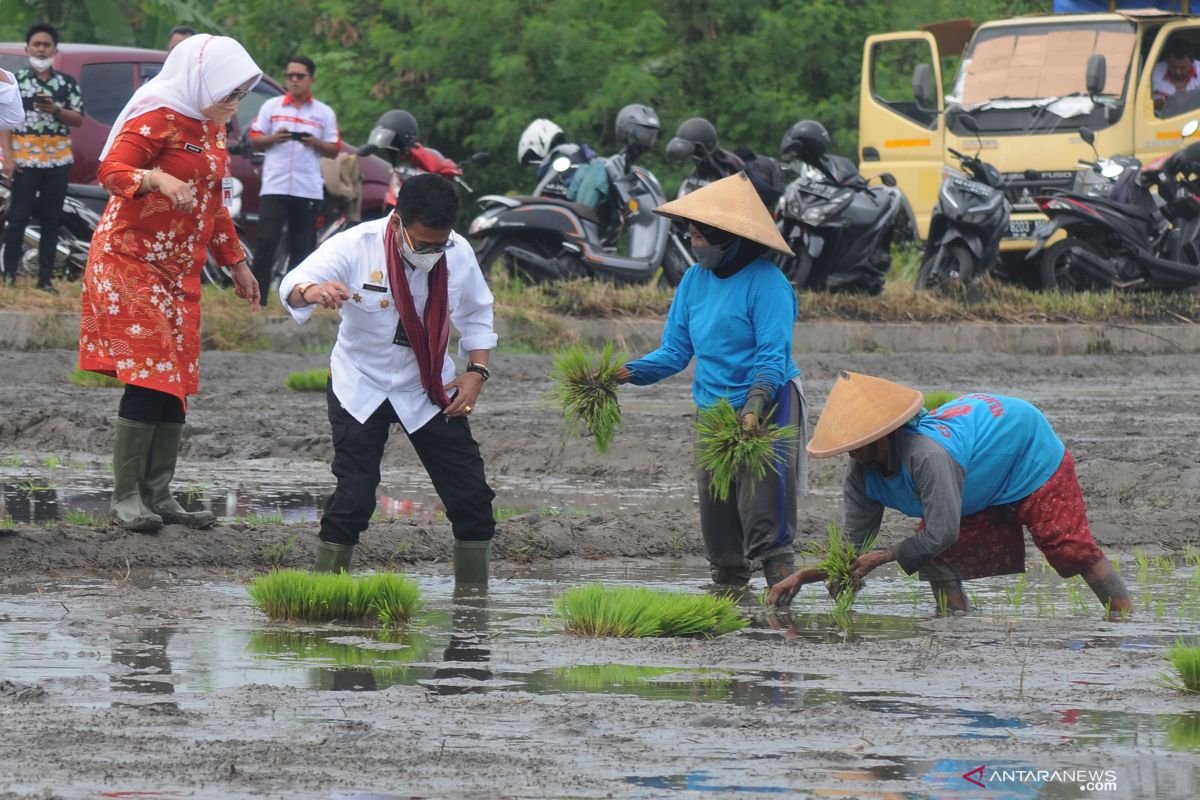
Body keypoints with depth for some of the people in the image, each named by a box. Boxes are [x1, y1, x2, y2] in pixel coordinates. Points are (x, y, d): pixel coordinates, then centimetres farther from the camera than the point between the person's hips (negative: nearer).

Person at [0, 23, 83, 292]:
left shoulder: (67, 83, 9)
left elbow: (78, 119, 6)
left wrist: (56, 111, -14)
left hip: (58, 161, 3)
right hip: (25, 160, -3)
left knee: (51, 221, 6)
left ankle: (45, 278, 10)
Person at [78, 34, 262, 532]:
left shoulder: (211, 126, 14)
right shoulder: (158, 117, -13)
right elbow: (111, 171, -24)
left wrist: (235, 262, 25)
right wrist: (157, 179, -42)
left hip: (180, 271, 9)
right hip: (131, 261, -9)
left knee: (174, 383, 5)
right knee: (148, 379, -14)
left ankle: (157, 496, 8)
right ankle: (125, 498, -11)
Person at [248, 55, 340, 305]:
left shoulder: (324, 114, 11)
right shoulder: (272, 107, 11)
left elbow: (334, 150, 10)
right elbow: (254, 140, 9)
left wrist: (315, 143, -10)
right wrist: (274, 138, -11)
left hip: (308, 189, 1)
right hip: (275, 187, -1)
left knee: (302, 247, 2)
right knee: (265, 242, -8)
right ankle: (257, 298, -6)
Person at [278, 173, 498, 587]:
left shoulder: (459, 253, -11)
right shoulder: (356, 246, -22)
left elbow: (476, 315, 7)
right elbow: (291, 286, -31)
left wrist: (477, 371, -5)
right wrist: (310, 291, -56)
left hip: (430, 389, 3)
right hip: (361, 386, -3)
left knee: (472, 498, 0)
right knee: (354, 499, -14)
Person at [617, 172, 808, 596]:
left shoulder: (766, 283, -12)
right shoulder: (695, 280, 9)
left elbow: (774, 357, -17)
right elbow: (675, 352, 11)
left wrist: (754, 407, -31)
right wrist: (629, 373, -6)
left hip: (767, 404, -7)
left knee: (763, 497, -15)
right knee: (714, 503, 6)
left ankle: (781, 581, -15)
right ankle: (727, 581, 17)